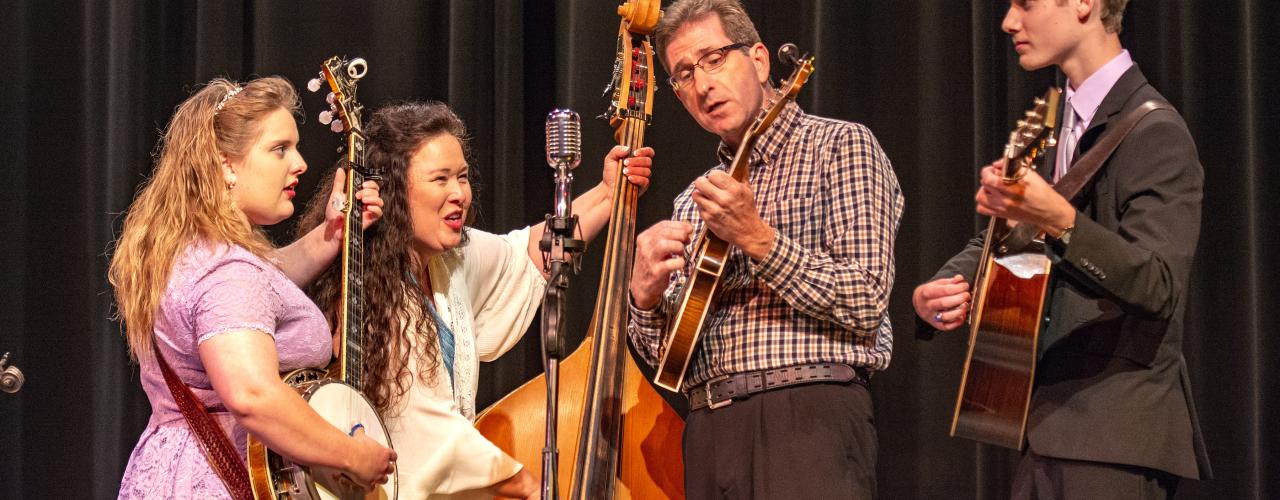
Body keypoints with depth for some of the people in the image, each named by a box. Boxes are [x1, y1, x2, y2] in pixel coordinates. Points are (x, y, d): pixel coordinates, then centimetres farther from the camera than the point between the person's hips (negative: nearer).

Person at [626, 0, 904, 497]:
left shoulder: (840, 145, 3)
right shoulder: (693, 201, 21)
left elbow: (865, 304, -8)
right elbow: (664, 354, 17)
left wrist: (758, 240, -14)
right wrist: (646, 298, -3)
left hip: (810, 417, -5)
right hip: (709, 430, 5)